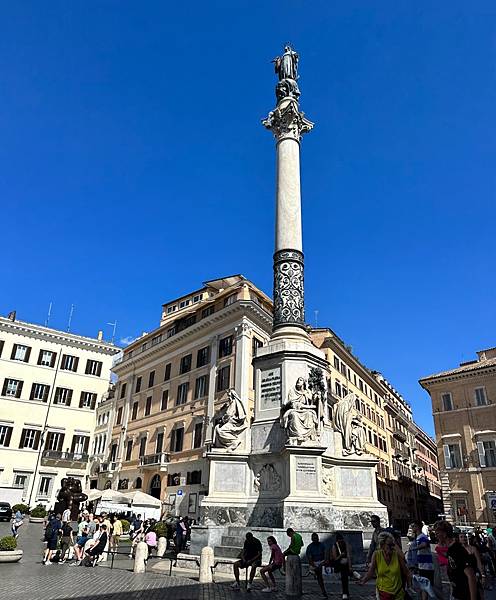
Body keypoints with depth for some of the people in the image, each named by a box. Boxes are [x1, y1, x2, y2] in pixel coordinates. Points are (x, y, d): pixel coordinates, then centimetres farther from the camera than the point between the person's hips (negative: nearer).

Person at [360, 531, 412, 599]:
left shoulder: (397, 555, -12)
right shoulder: (376, 555, -12)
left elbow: (406, 572, -4)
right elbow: (371, 572, -8)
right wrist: (363, 580, -23)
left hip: (398, 592, 1)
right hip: (383, 591, -1)